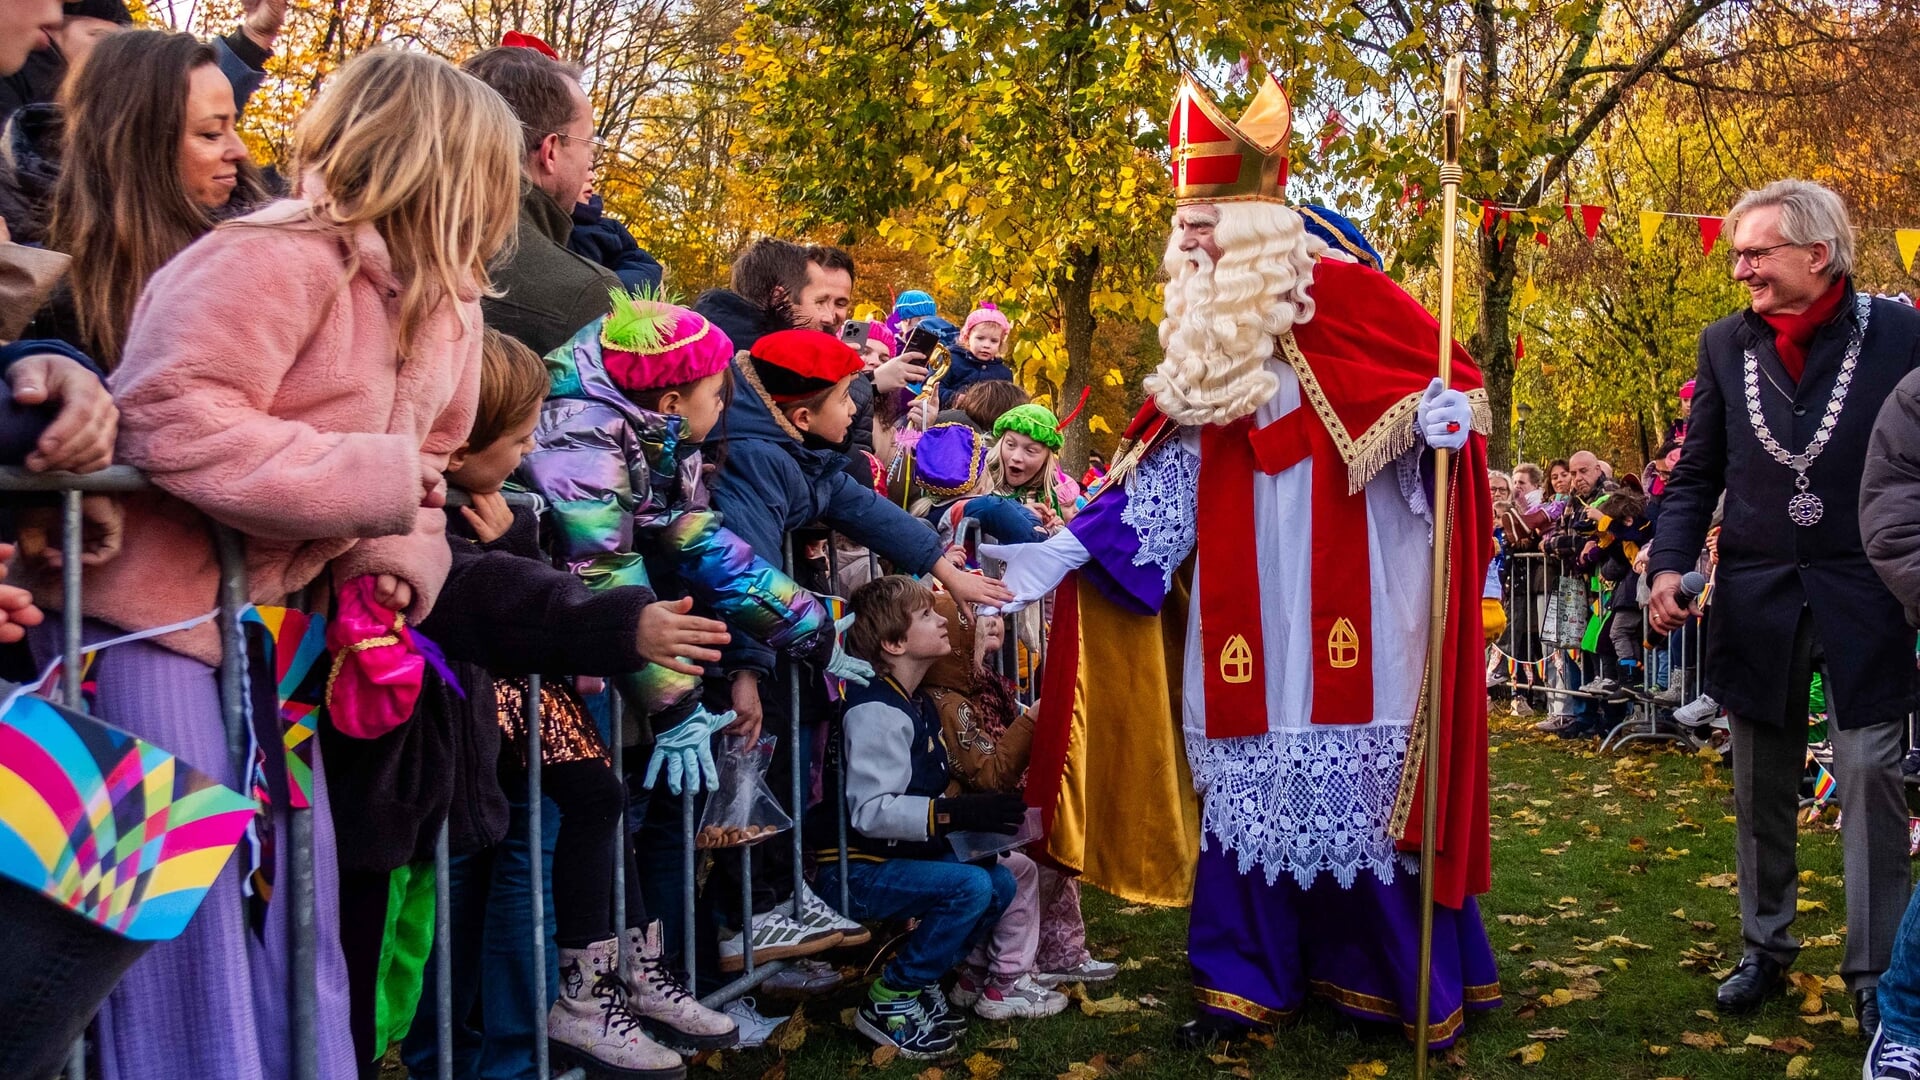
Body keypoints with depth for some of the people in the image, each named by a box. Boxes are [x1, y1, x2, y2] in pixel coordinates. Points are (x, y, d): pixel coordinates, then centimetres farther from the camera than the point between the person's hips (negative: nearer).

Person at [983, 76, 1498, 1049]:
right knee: (1246, 777, 8)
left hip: (1347, 596, -5)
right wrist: (1072, 547, 0)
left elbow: (1453, 382, -3)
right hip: (1241, 600, 6)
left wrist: (1443, 418, -26)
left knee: (1365, 775, 1)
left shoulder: (1345, 295, -8)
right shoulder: (1199, 338, 10)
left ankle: (1421, 983, 17)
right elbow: (1163, 475, 8)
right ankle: (1247, 981, 19)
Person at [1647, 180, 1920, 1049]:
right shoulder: (1725, 345, 6)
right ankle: (1765, 947, 25)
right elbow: (1696, 473, 9)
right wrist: (1669, 563, -4)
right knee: (1761, 788, 11)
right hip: (1756, 602, 3)